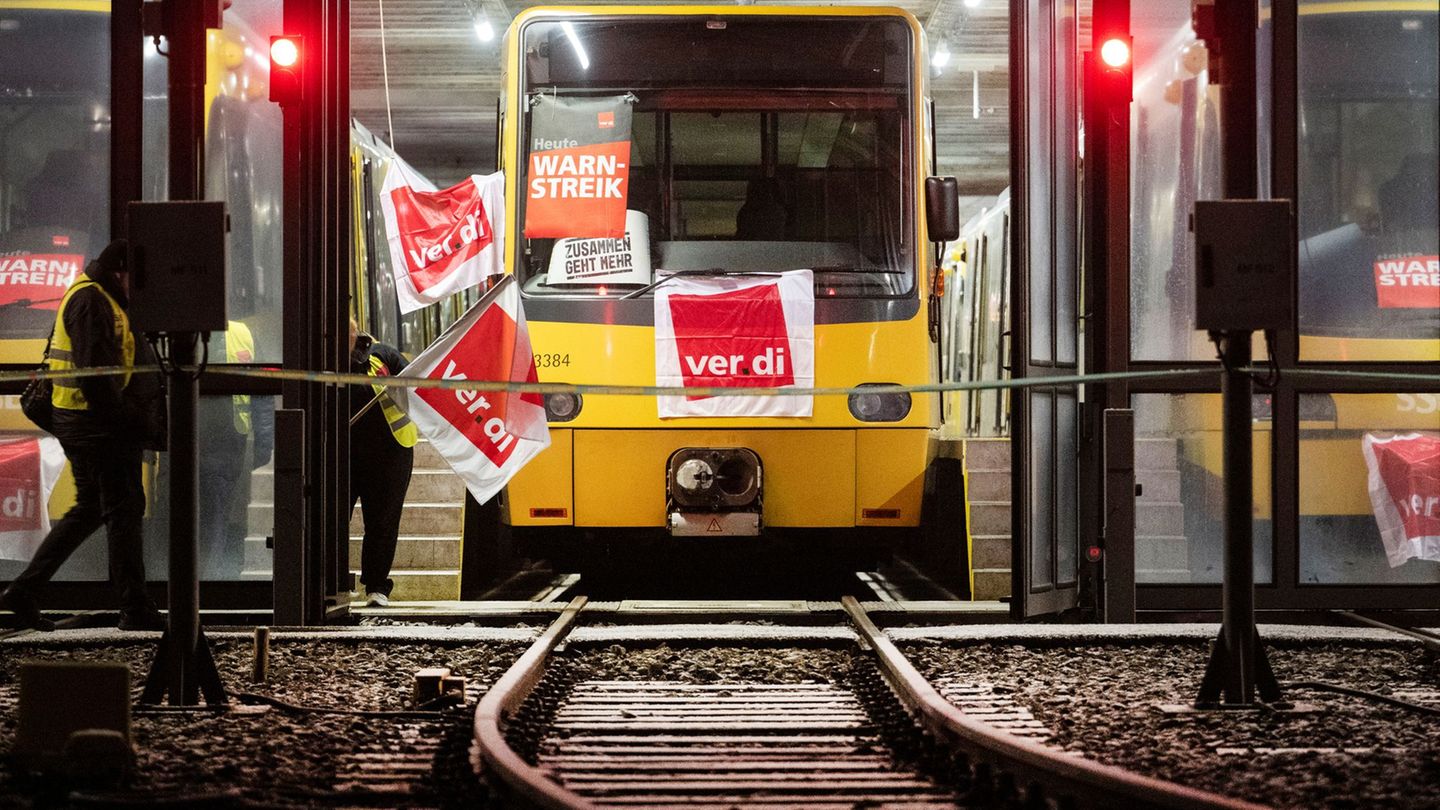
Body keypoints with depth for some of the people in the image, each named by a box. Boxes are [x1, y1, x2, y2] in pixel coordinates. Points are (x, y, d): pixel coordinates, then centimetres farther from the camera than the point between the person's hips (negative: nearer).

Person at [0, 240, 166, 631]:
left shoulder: (102, 299, 18)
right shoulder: (89, 301, -15)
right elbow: (94, 372, -22)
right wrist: (125, 422, -20)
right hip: (96, 423, -11)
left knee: (89, 509, 16)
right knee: (123, 507, -6)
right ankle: (135, 609, -2)